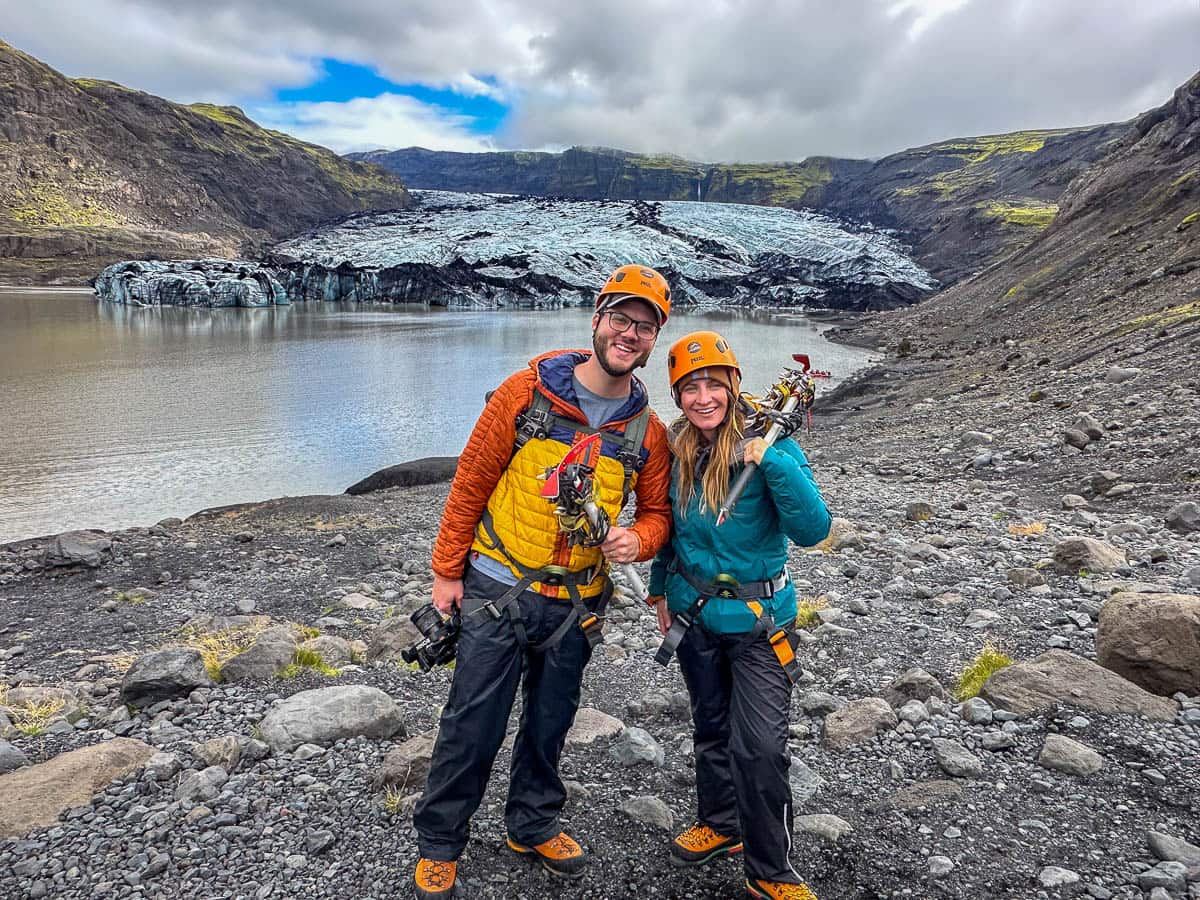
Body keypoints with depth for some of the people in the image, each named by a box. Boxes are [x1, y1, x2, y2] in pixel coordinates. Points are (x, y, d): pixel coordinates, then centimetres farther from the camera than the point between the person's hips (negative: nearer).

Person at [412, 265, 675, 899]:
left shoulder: (647, 431, -2)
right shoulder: (527, 393, -11)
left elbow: (658, 511, 9)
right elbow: (471, 482, -6)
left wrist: (638, 540, -15)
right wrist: (447, 572, -5)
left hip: (576, 603, 3)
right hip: (498, 591, -3)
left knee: (549, 724, 19)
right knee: (472, 724, 6)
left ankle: (533, 824, 43)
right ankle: (438, 843, 28)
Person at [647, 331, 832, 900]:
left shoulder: (769, 443, -17)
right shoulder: (678, 451, -3)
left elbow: (812, 530, -25)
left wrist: (772, 461, -35)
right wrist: (661, 590, 16)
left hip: (757, 618, -4)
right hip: (694, 612, 5)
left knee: (761, 747, -6)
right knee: (711, 728, 20)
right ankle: (720, 824, 43)